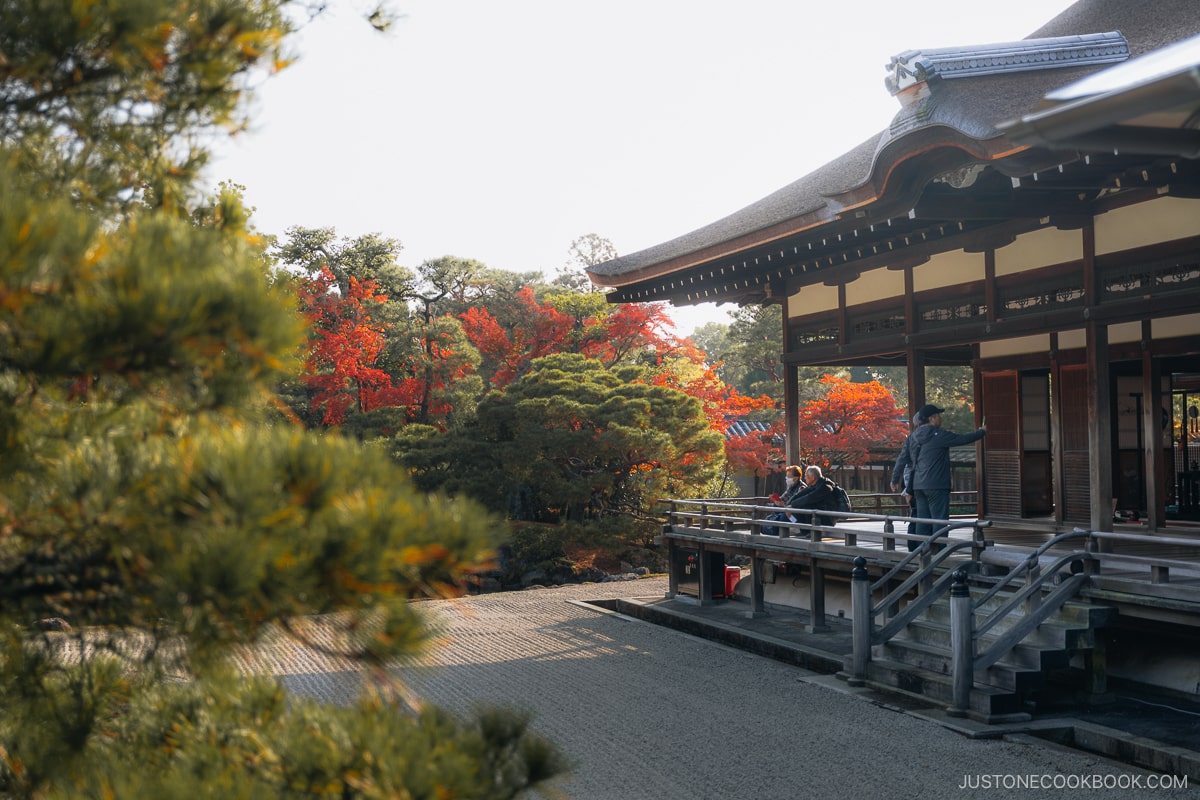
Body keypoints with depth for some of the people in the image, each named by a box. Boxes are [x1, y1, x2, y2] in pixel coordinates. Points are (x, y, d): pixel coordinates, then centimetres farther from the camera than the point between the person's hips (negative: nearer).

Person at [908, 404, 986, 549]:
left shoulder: (914, 437, 10)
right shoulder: (938, 435, -12)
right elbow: (963, 439, -6)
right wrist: (982, 432, 10)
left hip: (918, 486, 8)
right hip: (936, 486, -8)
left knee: (923, 521, 9)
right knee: (939, 520, -4)